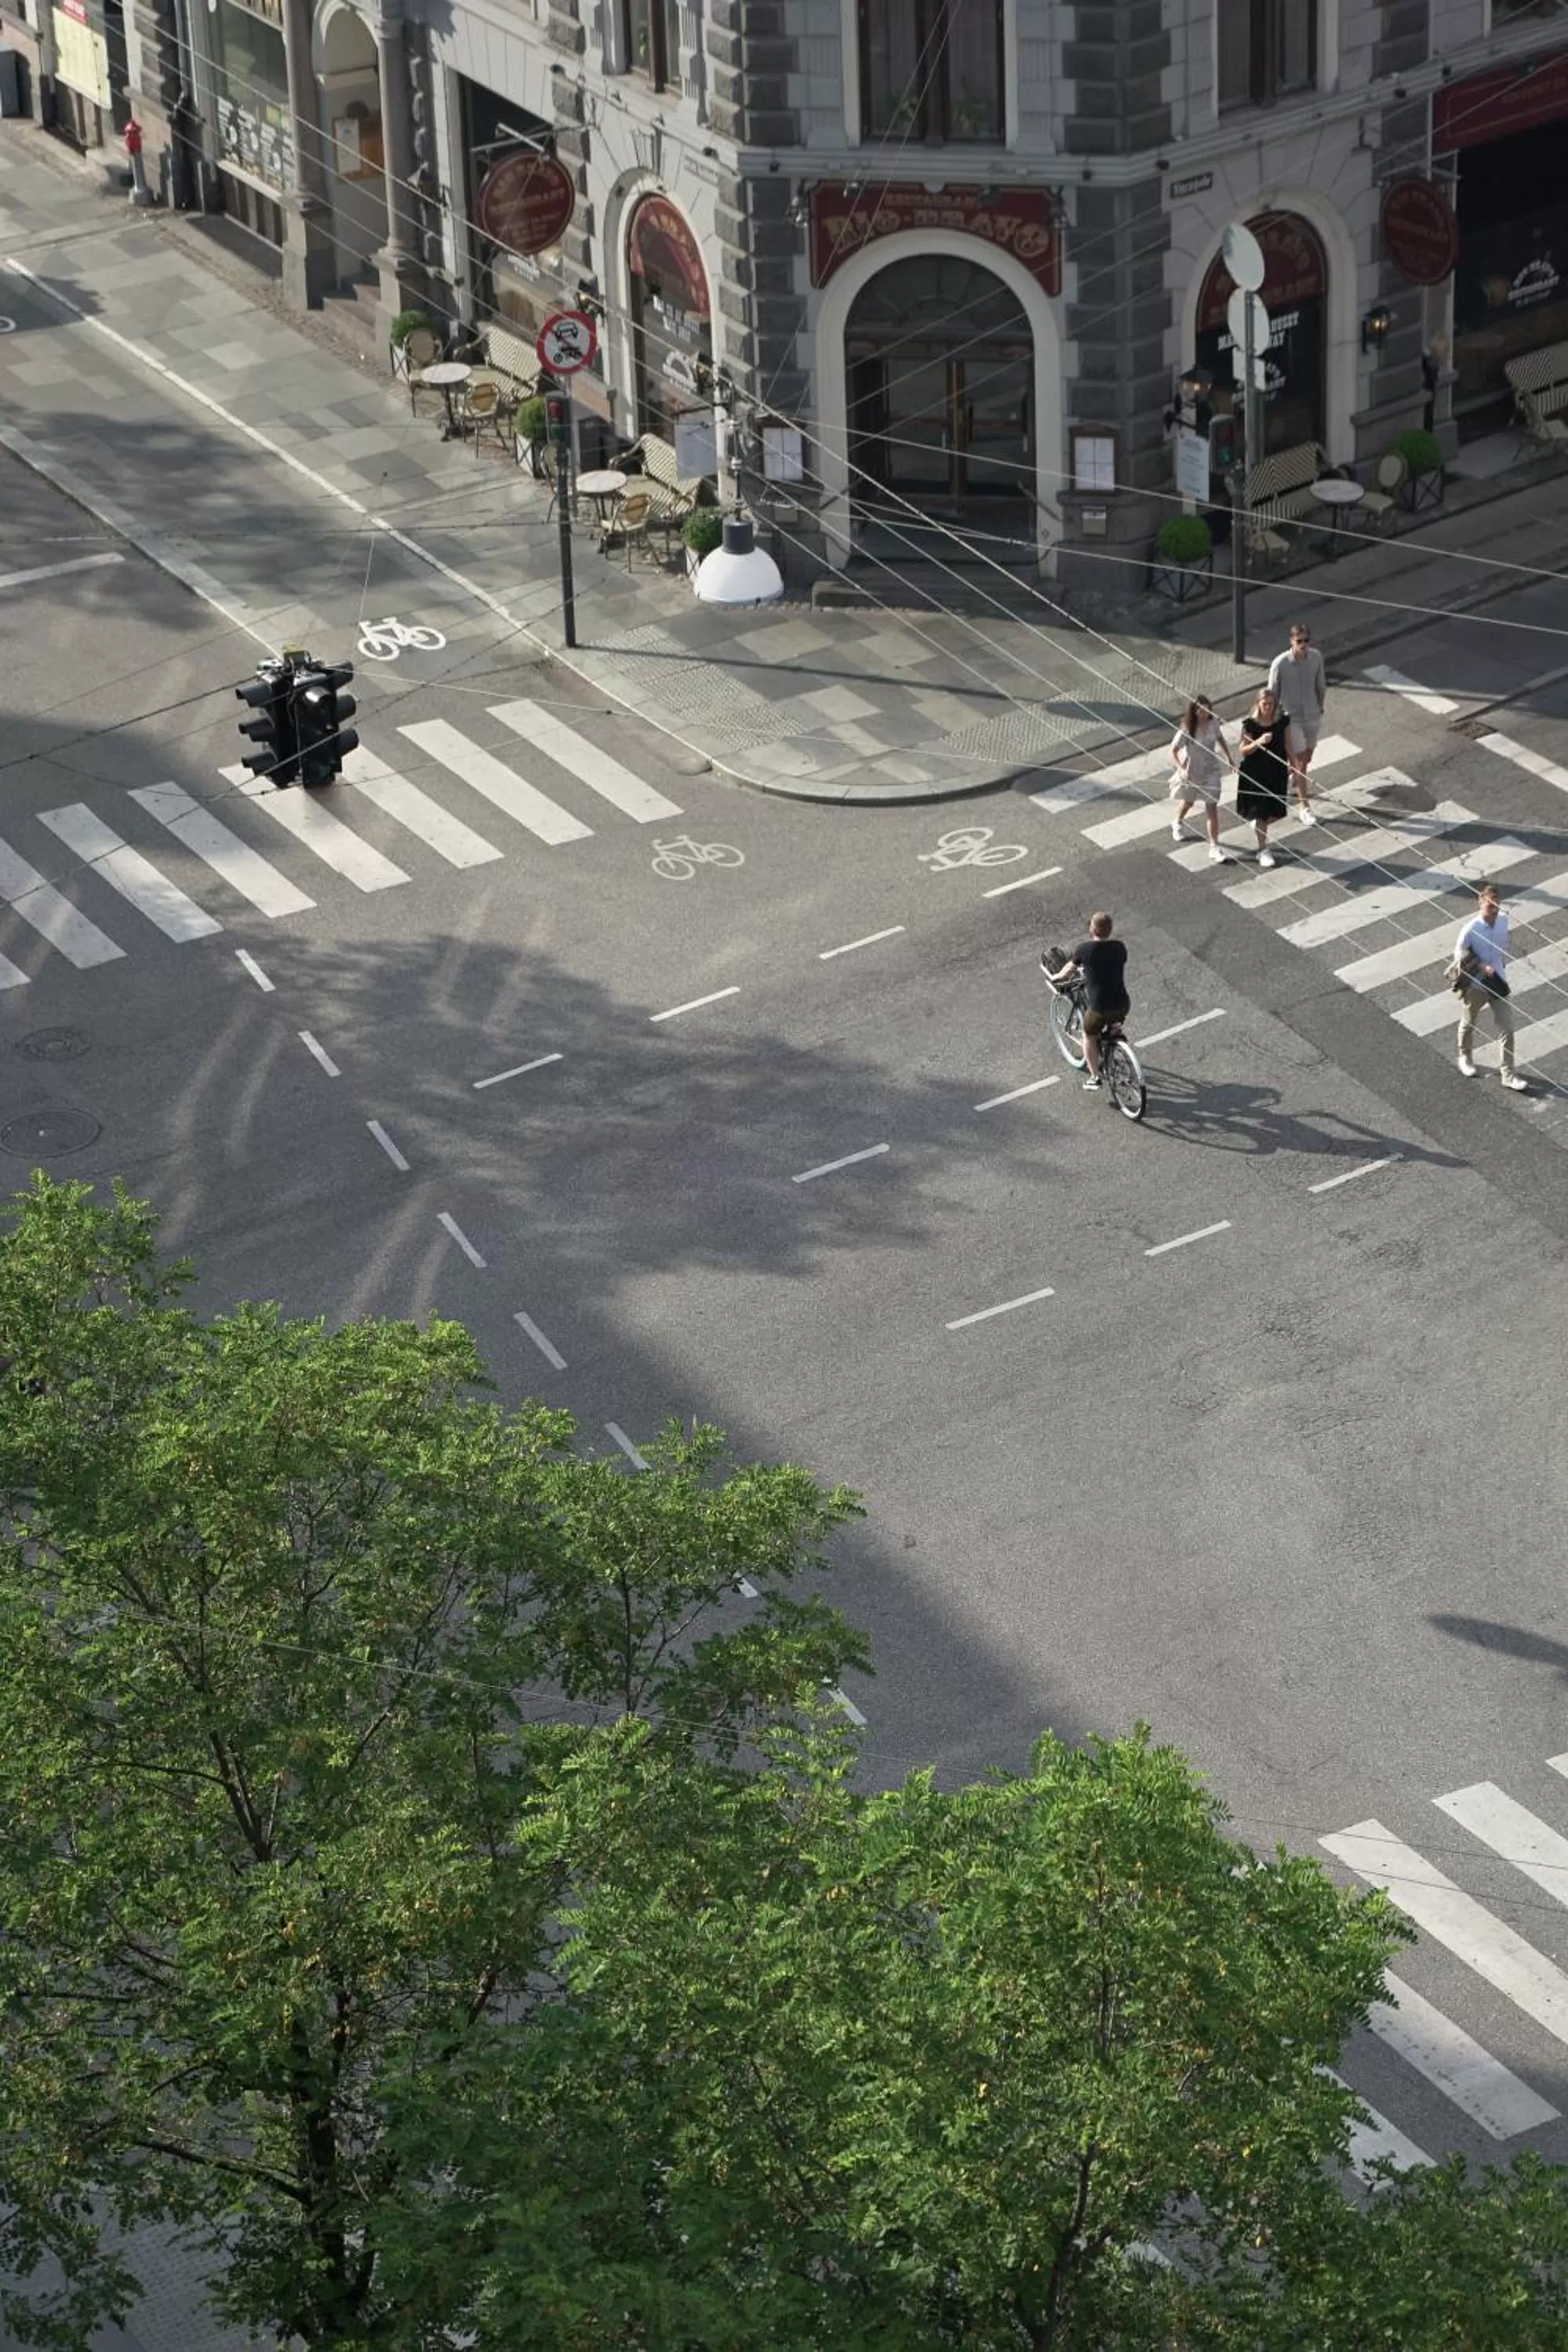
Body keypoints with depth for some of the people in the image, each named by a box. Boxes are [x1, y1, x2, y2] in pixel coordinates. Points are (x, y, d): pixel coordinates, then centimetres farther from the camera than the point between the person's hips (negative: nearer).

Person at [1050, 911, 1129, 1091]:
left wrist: (1057, 977, 31)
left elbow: (1069, 969, 9)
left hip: (1099, 1007, -3)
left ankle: (1094, 1077, 25)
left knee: (1089, 1036, 24)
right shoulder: (1119, 947, 2)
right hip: (1123, 1005, 3)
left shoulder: (1084, 949, -8)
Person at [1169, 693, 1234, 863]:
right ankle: (1178, 822, 60)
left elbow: (1220, 739, 9)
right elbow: (1173, 752, -22)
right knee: (1187, 802, 25)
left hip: (1210, 771, 2)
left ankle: (1214, 847, -1)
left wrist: (1228, 757, 7)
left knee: (1212, 808, -5)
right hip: (1191, 772, -1)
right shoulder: (1186, 730, -25)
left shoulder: (1213, 723, -13)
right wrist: (1181, 770, -36)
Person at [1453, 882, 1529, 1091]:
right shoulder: (1471, 930, -25)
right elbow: (1460, 957, -16)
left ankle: (1509, 1076, 9)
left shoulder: (1503, 920, -10)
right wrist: (1482, 967, -26)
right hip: (1475, 986, -4)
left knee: (1507, 1030, 0)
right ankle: (1465, 1059, 48)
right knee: (1468, 1025, 21)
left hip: (1497, 983, 4)